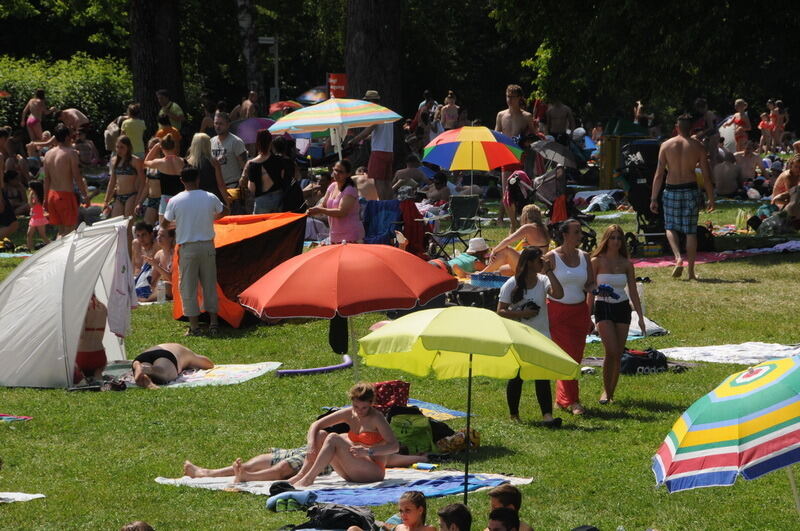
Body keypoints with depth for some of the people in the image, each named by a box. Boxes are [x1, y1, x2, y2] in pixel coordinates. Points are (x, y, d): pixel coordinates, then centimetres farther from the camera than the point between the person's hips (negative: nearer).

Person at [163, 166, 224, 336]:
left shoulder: (175, 201, -8)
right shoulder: (210, 198, -2)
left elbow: (165, 223, 1)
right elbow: (221, 213, 17)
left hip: (187, 248, -2)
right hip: (207, 246, 2)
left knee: (188, 287, 5)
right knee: (210, 284, 12)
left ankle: (194, 326, 4)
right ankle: (213, 323, 13)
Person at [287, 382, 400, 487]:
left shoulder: (376, 418, -12)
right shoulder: (349, 414, 5)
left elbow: (395, 446, -21)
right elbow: (316, 425, 8)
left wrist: (368, 451, -32)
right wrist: (311, 444, -11)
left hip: (374, 472, -7)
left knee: (333, 439, -21)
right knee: (321, 435, -4)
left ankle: (308, 478, -24)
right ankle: (301, 475, -14)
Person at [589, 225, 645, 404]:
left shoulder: (626, 264, 5)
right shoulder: (597, 261, -3)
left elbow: (633, 292, 9)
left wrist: (640, 316, 5)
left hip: (622, 308, 3)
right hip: (603, 308, -3)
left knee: (618, 355, 3)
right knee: (611, 351, -17)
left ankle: (610, 393, 14)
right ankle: (606, 391, -4)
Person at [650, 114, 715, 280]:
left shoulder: (666, 145, 0)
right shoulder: (697, 146, 1)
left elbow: (659, 174, -2)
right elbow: (706, 176, 0)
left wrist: (654, 199, 1)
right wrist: (711, 198, 8)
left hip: (671, 191, 0)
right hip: (691, 190, 0)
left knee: (671, 227, 13)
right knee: (691, 231, 7)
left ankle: (678, 258, -12)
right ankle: (691, 271, 9)